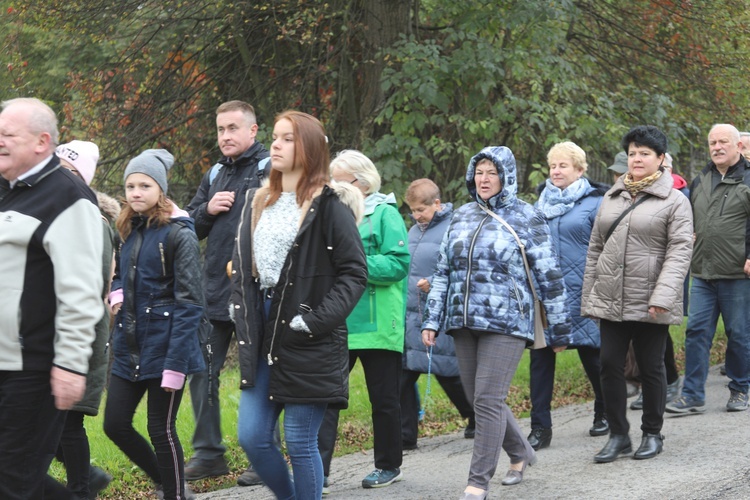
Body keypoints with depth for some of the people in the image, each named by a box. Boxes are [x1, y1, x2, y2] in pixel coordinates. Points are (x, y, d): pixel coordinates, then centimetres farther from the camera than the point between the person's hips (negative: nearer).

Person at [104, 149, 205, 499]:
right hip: (129, 346, 7)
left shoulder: (178, 234, -11)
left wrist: (175, 364, -20)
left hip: (164, 346, -7)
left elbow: (190, 303, -15)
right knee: (115, 424, 7)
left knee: (161, 430, -1)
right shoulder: (130, 231, 9)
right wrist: (117, 294, 2)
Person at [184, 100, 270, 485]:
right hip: (213, 291, 7)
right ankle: (208, 454, 18)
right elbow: (189, 226, 18)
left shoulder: (270, 170, -8)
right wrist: (208, 210, -2)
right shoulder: (215, 175, 15)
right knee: (202, 372, 8)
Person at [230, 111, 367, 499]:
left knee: (300, 443, -2)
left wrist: (317, 319, -17)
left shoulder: (329, 205, -7)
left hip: (308, 343, -6)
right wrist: (243, 315, 5)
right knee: (252, 437, 4)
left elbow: (354, 273, -9)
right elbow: (241, 267, 19)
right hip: (263, 337, 6)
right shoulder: (258, 203, 14)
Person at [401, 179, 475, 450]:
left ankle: (477, 419, 27)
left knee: (449, 376, 3)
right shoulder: (414, 231, 15)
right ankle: (405, 436, 8)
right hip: (410, 315, 7)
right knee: (403, 376, 2)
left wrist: (435, 284, -25)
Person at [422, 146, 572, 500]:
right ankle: (521, 452, 33)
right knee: (476, 400, 10)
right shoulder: (461, 217, 12)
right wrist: (432, 320, 9)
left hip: (506, 324, -6)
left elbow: (549, 277, -1)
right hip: (463, 324, 6)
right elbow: (443, 272, 16)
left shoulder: (526, 218, -2)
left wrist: (560, 328, 0)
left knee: (488, 401, -10)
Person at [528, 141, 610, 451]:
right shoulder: (543, 201, 13)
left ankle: (605, 413, 30)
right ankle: (540, 428, 1)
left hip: (580, 291, -4)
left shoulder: (594, 202, -3)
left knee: (590, 353, 8)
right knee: (540, 356, -1)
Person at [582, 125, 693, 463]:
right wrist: (588, 297, 11)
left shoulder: (674, 201, -3)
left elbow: (680, 250, -11)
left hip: (649, 305, -4)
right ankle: (618, 435, 10)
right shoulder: (611, 199, 12)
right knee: (610, 365, 0)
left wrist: (663, 296, -21)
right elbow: (595, 248, 15)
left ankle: (652, 434, 20)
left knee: (651, 368, 6)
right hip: (610, 301, 4)